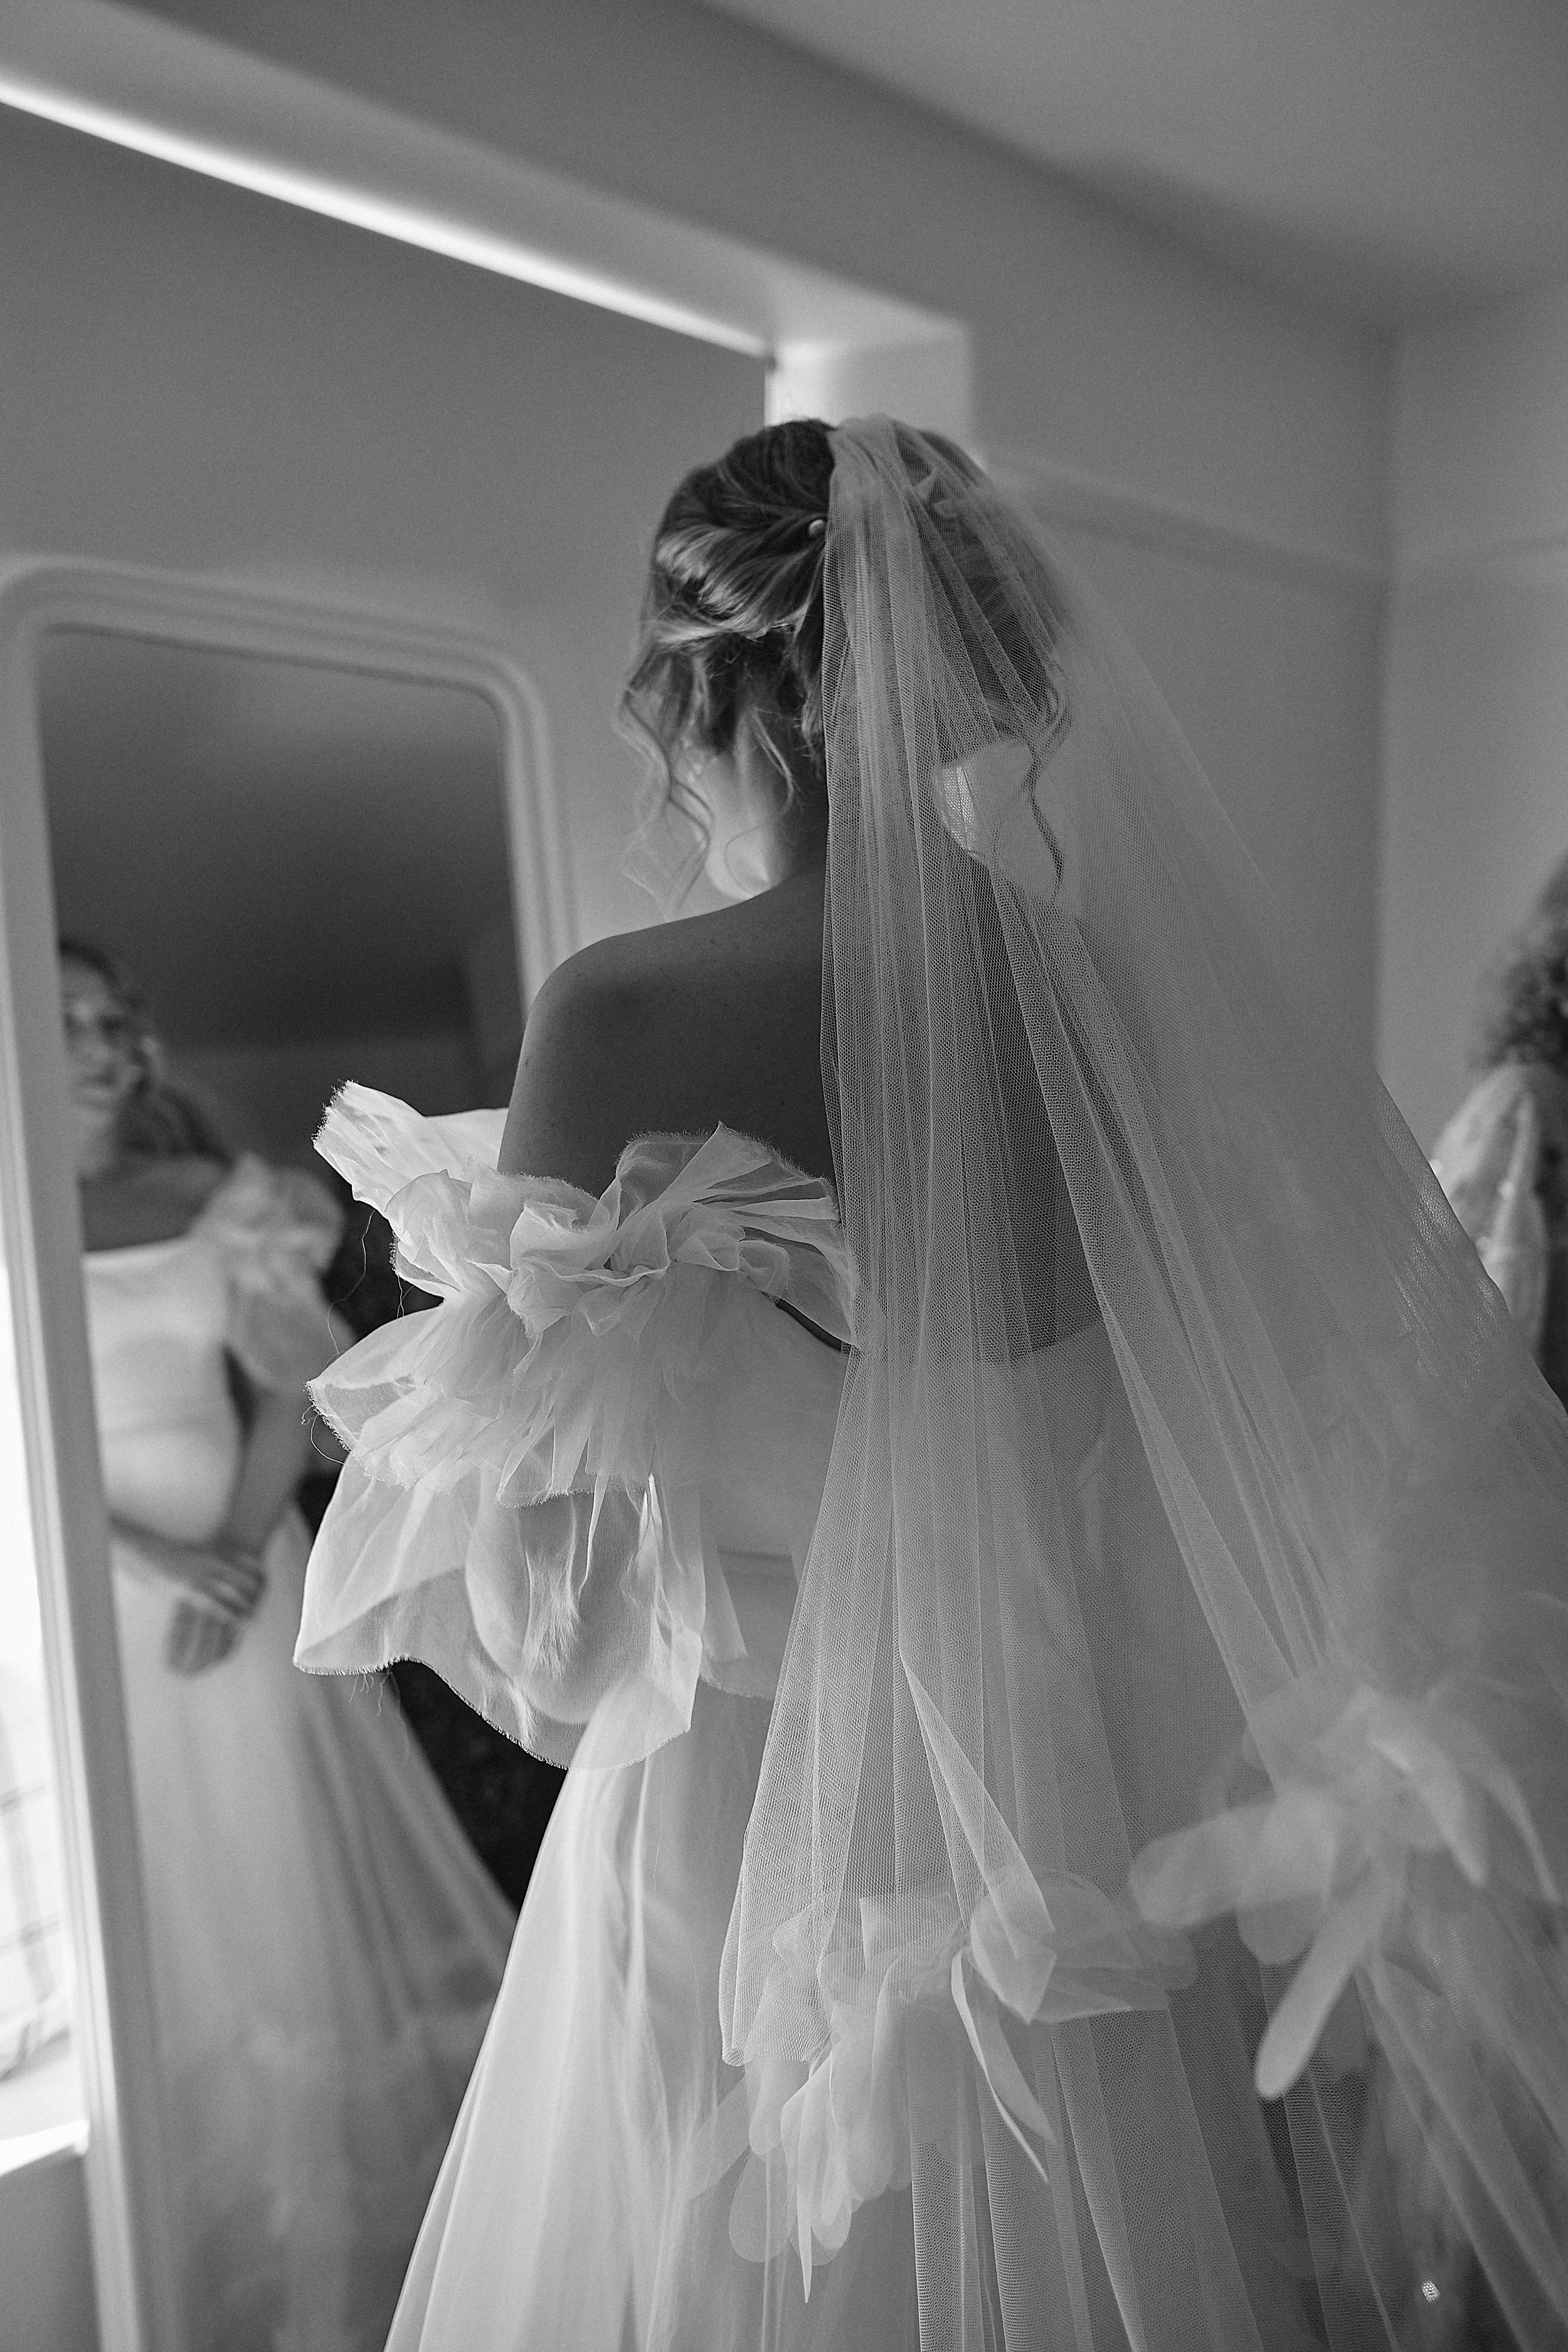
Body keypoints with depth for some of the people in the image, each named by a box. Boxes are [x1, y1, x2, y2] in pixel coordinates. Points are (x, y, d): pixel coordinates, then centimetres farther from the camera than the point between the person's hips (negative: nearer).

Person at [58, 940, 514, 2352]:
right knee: (138, 1931, 7)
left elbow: (289, 1387, 2)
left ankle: (332, 2239, 27)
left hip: (234, 1577, 2)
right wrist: (154, 1551, -17)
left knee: (279, 1897, 9)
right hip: (80, 1603, -1)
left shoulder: (216, 1200, 3)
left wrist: (239, 1547, -11)